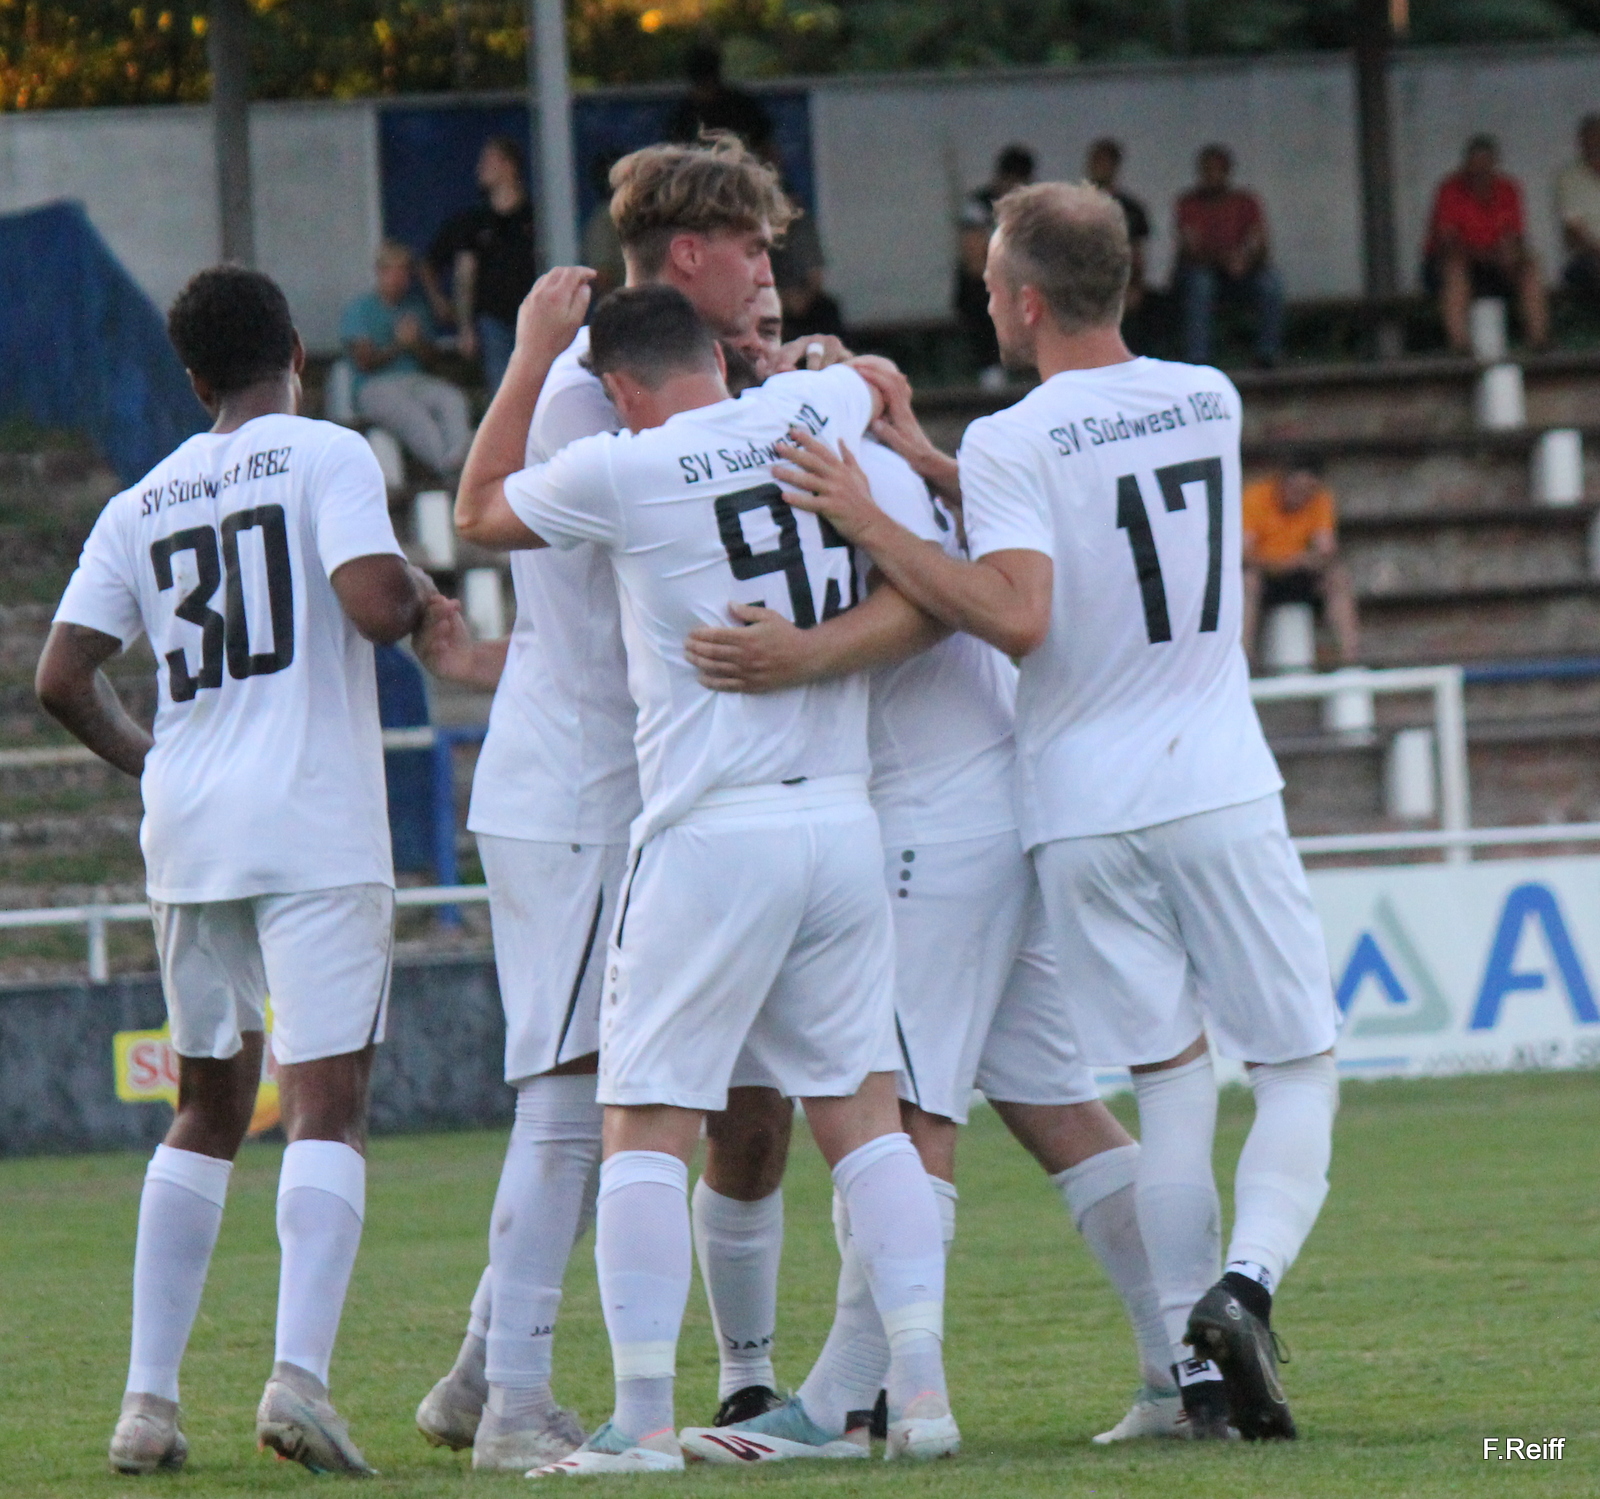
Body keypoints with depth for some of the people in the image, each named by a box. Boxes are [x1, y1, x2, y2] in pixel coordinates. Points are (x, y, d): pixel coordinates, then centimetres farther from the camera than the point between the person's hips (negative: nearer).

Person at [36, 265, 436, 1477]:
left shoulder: (141, 506, 13)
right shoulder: (326, 457, -1)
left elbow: (63, 676, 7)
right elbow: (374, 603, -17)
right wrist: (422, 597, 6)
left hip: (189, 834, 5)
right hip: (315, 830, -5)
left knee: (209, 1111, 16)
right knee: (329, 1105, -6)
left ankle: (150, 1399, 11)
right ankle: (299, 1374, -23)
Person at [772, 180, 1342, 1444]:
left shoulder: (1010, 446, -9)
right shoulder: (1211, 403, 6)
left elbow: (1018, 618, -22)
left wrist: (873, 524, -18)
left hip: (1085, 810, -1)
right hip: (1218, 793, 1)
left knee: (1170, 1079, 6)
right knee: (1300, 1066, 8)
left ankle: (1196, 1361, 0)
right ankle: (1246, 1281, -16)